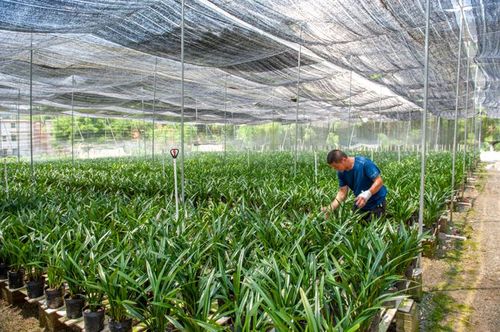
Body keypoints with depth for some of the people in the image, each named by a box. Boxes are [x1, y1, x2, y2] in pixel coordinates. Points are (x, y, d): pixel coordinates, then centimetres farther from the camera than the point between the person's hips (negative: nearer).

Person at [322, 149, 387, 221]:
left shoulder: (364, 163, -25)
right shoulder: (341, 172, -7)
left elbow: (379, 181, -23)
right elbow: (342, 192, -5)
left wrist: (368, 193, -40)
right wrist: (330, 208, -18)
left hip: (376, 203, -5)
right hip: (360, 203, 6)